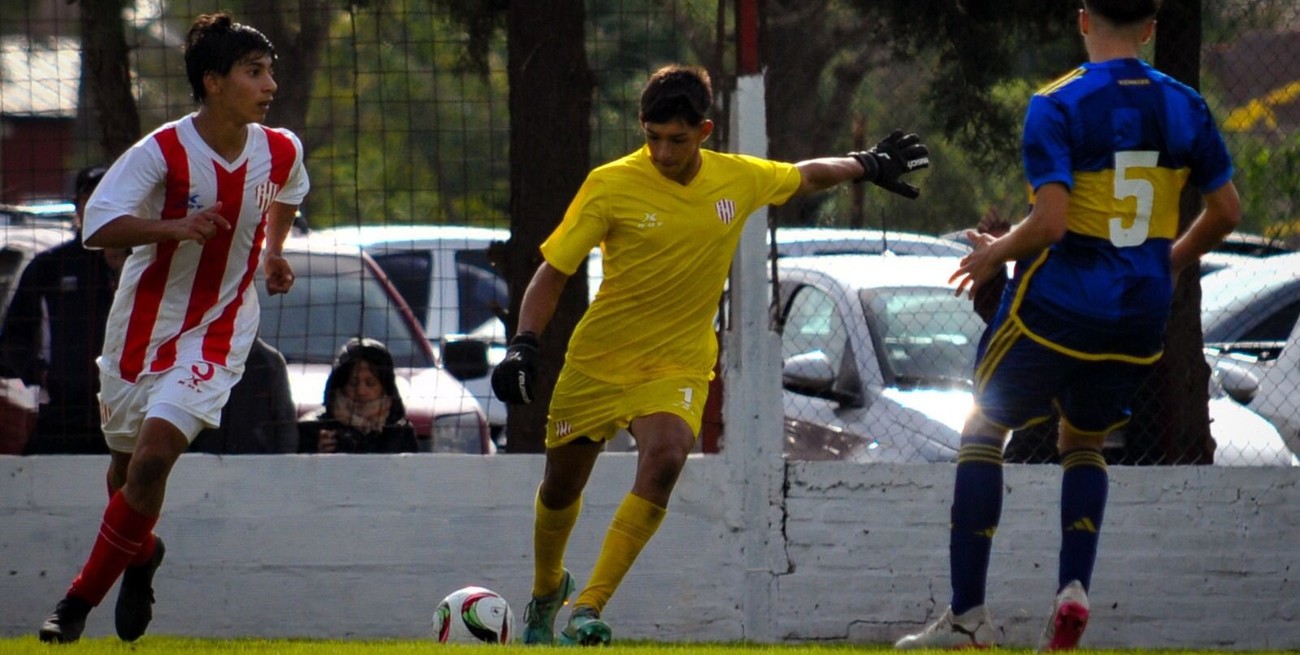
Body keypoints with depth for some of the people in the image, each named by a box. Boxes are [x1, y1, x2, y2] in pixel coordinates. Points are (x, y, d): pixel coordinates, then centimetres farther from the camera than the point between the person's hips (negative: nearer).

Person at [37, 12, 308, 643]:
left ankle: (80, 600, -8)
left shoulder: (282, 153, -5)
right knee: (124, 464, 16)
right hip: (144, 323, 0)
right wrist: (176, 227, -39)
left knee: (153, 455, -19)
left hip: (217, 329, 0)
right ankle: (140, 552, 51)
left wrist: (273, 254, 5)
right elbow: (97, 226, -26)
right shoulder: (164, 151, -18)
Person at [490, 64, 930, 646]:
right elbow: (552, 272, -8)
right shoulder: (610, 186, -14)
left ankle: (589, 607, -28)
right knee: (560, 488, 11)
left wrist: (870, 164, 27)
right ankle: (547, 587, 45)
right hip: (597, 360, 0)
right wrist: (522, 347, -19)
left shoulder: (740, 180, -5)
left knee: (665, 456, -29)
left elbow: (806, 177, 18)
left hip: (678, 364, 0)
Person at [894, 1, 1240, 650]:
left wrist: (994, 254, -1)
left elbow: (1050, 222, -20)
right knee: (1083, 442, 24)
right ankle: (1073, 588, 1)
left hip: (1057, 305, -4)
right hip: (1141, 317, 5)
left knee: (983, 431, 13)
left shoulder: (1057, 104, -13)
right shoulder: (1184, 105, 2)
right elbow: (1225, 211, 7)